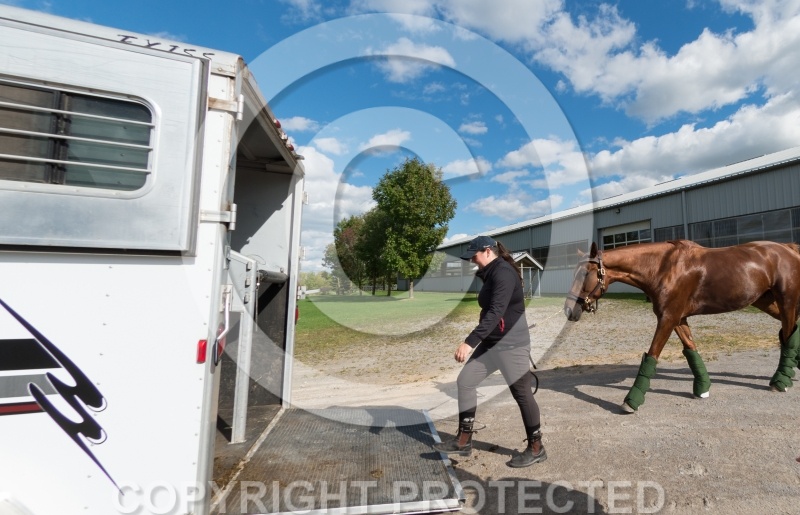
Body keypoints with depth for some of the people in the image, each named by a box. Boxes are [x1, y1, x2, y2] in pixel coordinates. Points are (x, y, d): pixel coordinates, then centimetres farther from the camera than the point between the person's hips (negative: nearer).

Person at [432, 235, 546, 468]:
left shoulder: (503, 273, -18)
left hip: (511, 344, -10)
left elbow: (495, 313, -29)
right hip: (491, 343, 10)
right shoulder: (491, 274, 12)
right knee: (465, 381, 7)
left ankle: (536, 449, 24)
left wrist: (470, 341, -34)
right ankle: (464, 441, 16)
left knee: (521, 393, 4)